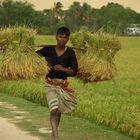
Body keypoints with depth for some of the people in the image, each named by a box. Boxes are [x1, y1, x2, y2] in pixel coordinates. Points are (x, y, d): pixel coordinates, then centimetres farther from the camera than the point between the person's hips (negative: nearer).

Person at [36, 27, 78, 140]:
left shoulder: (70, 53, -3)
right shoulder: (48, 50, -3)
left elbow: (74, 71, -7)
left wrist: (63, 69, -24)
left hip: (63, 84, 2)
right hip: (50, 83, -2)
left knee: (59, 111, 14)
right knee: (54, 110, -17)